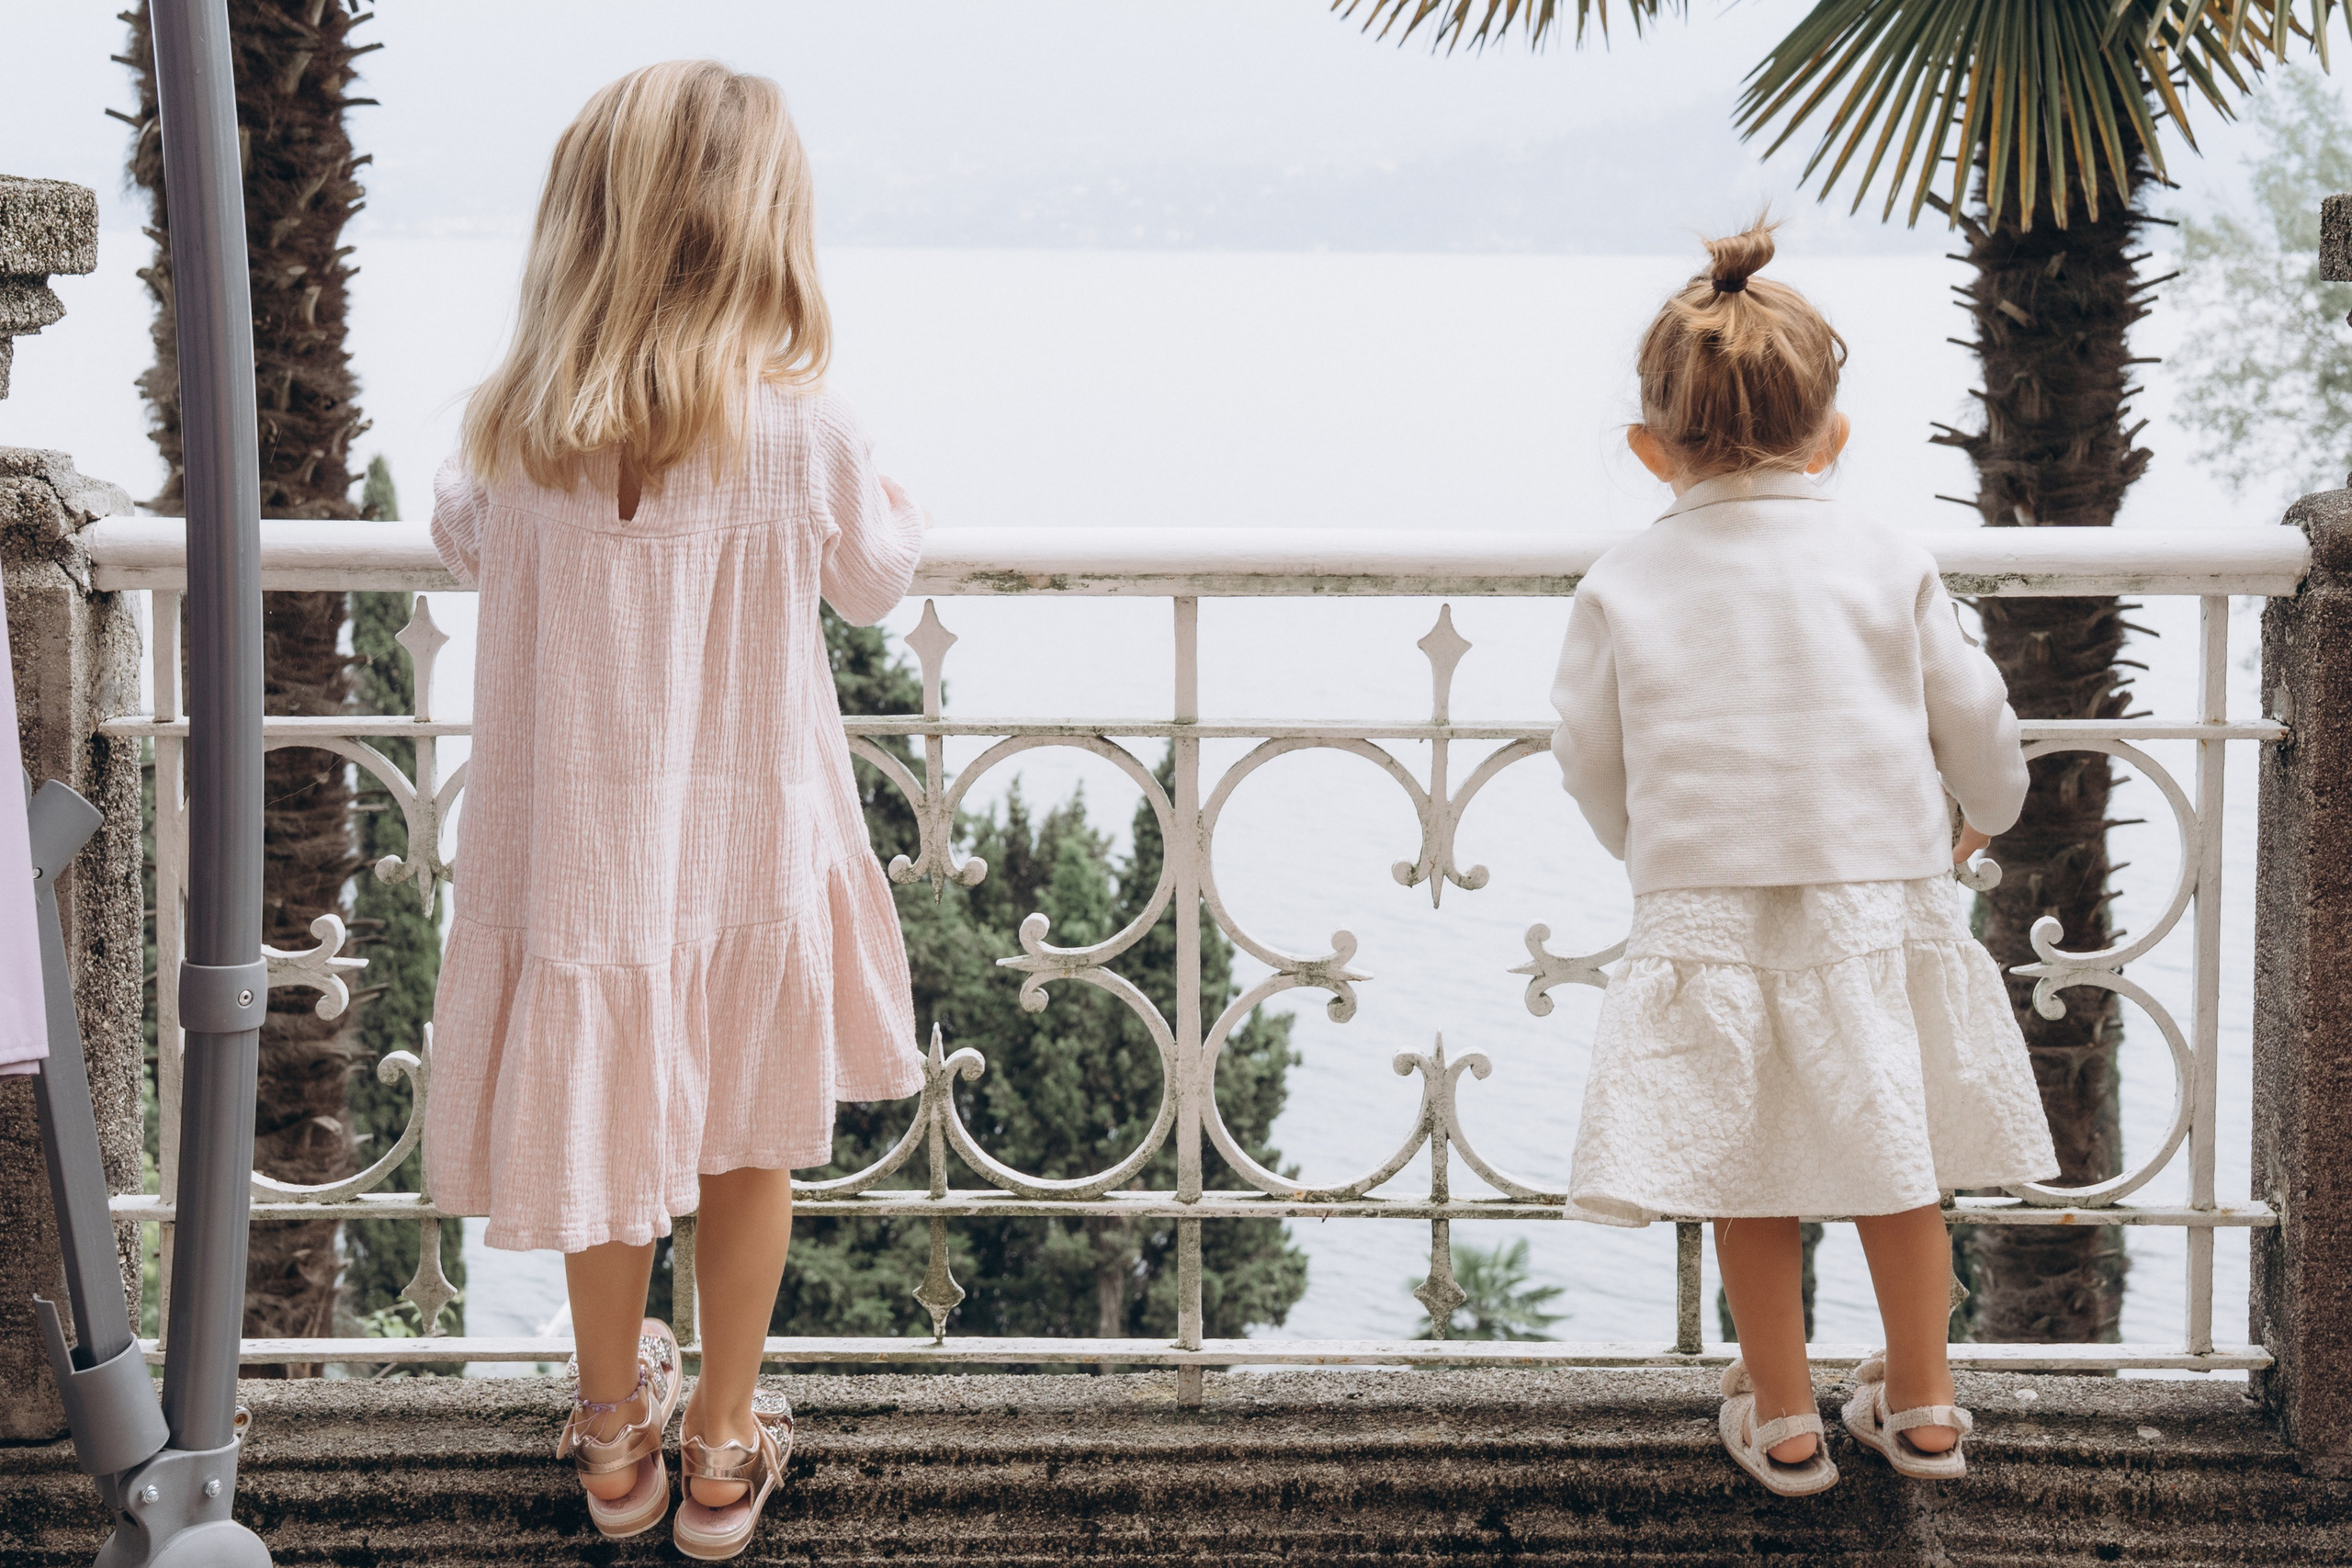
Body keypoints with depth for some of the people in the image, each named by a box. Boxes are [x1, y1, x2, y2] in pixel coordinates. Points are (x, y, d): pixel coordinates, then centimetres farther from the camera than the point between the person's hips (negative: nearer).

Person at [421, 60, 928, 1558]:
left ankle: (614, 1432, 38)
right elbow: (875, 578, -1)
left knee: (606, 1130, 20)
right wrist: (888, 500, 17)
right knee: (749, 1144, 19)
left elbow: (464, 538, 8)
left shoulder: (521, 432, -14)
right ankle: (723, 1445, 32)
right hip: (753, 844, -1)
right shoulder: (807, 427, -20)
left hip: (583, 842, 2)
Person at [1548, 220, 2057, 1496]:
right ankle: (1920, 1407, 27)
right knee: (1898, 1164, 16)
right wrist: (1987, 812, 28)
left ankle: (1781, 1420, 21)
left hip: (1705, 908, -1)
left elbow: (1589, 756, 3)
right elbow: (1974, 718, 5)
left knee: (1747, 1180, 11)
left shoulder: (1623, 587, -3)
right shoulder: (1887, 566, -1)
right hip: (1879, 900, 1)